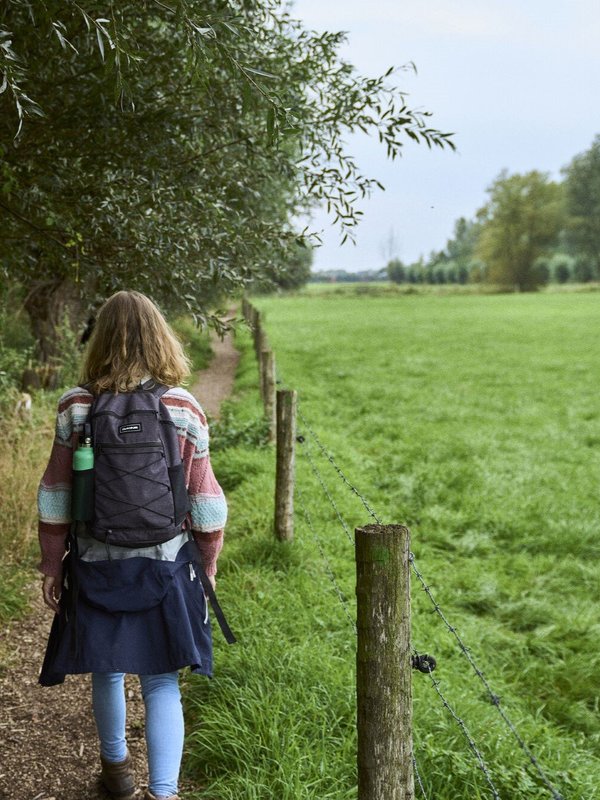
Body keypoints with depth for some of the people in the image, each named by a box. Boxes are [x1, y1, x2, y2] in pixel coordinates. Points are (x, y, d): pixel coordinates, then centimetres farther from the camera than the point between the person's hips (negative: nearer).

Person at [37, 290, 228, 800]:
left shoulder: (76, 408, -6)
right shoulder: (184, 410, -7)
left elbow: (55, 500, -1)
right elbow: (206, 504, -2)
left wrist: (52, 566, 10)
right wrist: (207, 567, 11)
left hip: (97, 566, 1)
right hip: (166, 567, -1)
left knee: (107, 672, 19)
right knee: (161, 682, 6)